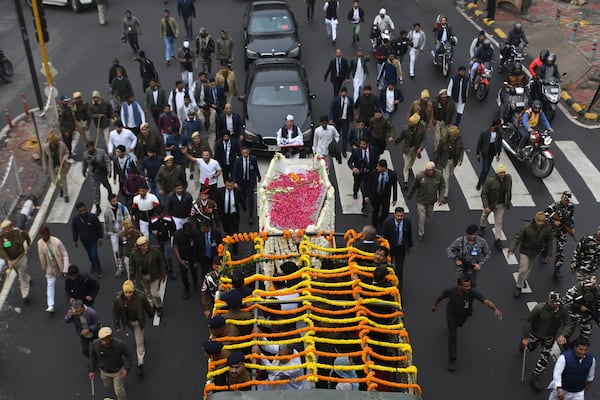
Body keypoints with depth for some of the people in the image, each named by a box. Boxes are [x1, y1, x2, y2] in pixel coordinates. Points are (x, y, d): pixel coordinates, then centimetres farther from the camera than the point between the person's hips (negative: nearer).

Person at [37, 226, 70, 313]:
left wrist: (65, 269, -30)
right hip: (50, 268, 3)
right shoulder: (40, 243, -14)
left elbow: (65, 255, -24)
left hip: (61, 266, -2)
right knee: (50, 285, -3)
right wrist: (44, 269, 9)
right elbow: (41, 257, 1)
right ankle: (51, 306, -2)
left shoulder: (57, 242, -28)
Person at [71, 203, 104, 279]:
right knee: (90, 255, 20)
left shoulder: (92, 217, -27)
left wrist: (100, 238, -10)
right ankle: (94, 267, 47)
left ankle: (99, 271, 14)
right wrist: (75, 241, 6)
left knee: (94, 255, -8)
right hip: (84, 240, 3)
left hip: (93, 239, -3)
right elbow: (74, 230, -2)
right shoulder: (74, 218, -19)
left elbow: (99, 227, -11)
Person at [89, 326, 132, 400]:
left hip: (118, 371, -3)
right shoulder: (94, 344, -31)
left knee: (119, 391, 10)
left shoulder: (120, 344, -36)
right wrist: (92, 370, -4)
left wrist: (127, 369, -22)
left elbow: (128, 354, -16)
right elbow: (92, 356, -8)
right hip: (104, 371, 3)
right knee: (107, 385, 30)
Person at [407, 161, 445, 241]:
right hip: (421, 201, -3)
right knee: (422, 217, 3)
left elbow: (442, 186, -4)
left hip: (431, 201, 3)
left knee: (428, 214, 25)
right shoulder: (420, 176, -25)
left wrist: (440, 198, -11)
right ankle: (421, 233, 26)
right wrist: (409, 196, 6)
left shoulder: (439, 175, -19)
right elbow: (413, 187, -8)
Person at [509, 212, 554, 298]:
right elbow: (517, 238, -24)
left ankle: (522, 280, 50)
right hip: (525, 251, -4)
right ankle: (519, 287, 12)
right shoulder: (526, 227, -27)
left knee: (529, 268, 22)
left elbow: (549, 241, -2)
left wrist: (549, 254, 5)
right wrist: (511, 250, -32)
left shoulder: (547, 228, -16)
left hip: (535, 252, 4)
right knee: (523, 269, -9)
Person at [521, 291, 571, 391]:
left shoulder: (563, 310, -24)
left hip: (550, 338, 2)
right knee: (528, 348, 24)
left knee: (544, 358, 5)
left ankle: (534, 378, 22)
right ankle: (523, 343, 62)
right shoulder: (539, 308, -30)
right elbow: (528, 321, -20)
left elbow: (567, 324, -13)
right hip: (535, 334, -2)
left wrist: (562, 335, -33)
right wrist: (525, 337, -18)